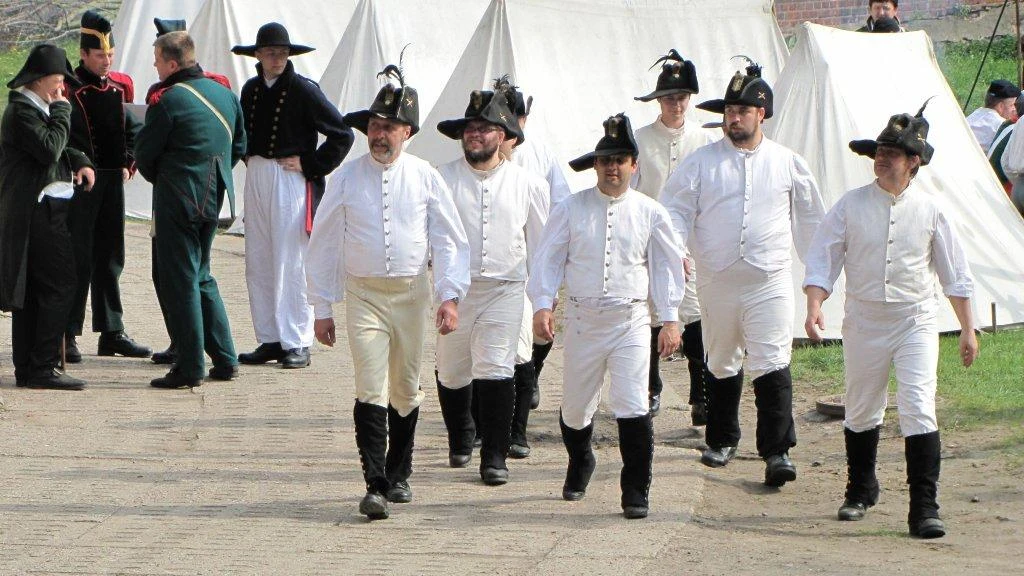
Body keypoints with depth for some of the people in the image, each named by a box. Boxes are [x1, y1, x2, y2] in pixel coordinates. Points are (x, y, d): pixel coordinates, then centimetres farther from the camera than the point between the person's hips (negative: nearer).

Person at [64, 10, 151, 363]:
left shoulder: (121, 86, 11)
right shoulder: (69, 88, -9)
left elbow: (131, 128, 19)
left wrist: (128, 163, 6)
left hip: (113, 181, 6)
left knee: (110, 257, 11)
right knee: (78, 258, -6)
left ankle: (112, 333, 18)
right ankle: (68, 336, -3)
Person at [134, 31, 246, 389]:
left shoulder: (168, 102, -15)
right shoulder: (224, 94, 7)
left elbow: (144, 155, -6)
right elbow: (239, 146, 15)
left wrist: (159, 179, 14)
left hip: (178, 199, -7)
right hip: (215, 198, 7)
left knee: (182, 282, -2)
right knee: (201, 276, 19)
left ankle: (190, 369, -1)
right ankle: (225, 360, 17)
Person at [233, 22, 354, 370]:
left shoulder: (303, 90, -9)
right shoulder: (251, 90, 10)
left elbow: (342, 135, -8)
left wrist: (310, 166, -9)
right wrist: (251, 161, 13)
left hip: (292, 181, -6)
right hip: (256, 180, 6)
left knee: (291, 264, -6)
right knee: (257, 264, 7)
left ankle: (298, 344, -1)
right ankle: (270, 340, 14)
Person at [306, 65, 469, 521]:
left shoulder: (424, 178, 1)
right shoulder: (346, 179, 0)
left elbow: (449, 240, 5)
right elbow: (323, 244, 6)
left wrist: (450, 296, -5)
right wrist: (322, 308, 5)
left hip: (411, 292, 2)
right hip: (364, 292, -1)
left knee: (406, 390, 11)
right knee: (371, 389, -13)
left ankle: (398, 475, 27)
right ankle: (375, 486, -18)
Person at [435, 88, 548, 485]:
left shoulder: (527, 184, 4)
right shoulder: (442, 180, 1)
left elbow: (540, 244, 12)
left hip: (505, 289, -1)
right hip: (452, 288, 1)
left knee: (496, 371, -13)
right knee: (452, 371, 11)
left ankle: (494, 457, -8)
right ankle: (460, 441, 36)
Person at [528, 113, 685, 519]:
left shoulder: (650, 213, 3)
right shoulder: (571, 209, 2)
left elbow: (666, 267, 8)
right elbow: (549, 259, 4)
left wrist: (670, 319, 3)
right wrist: (542, 305, -9)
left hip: (631, 321, -1)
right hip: (582, 318, 2)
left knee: (632, 406, -13)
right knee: (575, 405, 13)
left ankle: (636, 492, -6)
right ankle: (579, 466, 42)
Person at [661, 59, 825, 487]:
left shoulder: (787, 163, 6)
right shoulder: (702, 162, 4)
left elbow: (810, 217, 16)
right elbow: (677, 208, 1)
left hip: (770, 281, -2)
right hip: (716, 282, 2)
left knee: (772, 367, -12)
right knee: (721, 365, 15)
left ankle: (777, 451, -15)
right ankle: (721, 440, 30)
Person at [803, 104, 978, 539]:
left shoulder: (929, 210, -1)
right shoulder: (851, 205, -1)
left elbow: (954, 274, 7)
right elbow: (822, 258, 1)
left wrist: (968, 329, 8)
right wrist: (814, 306, -14)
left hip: (916, 322, -2)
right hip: (864, 320, 2)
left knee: (919, 409, -14)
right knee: (861, 409, 14)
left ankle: (924, 507, -14)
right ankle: (860, 490, 37)